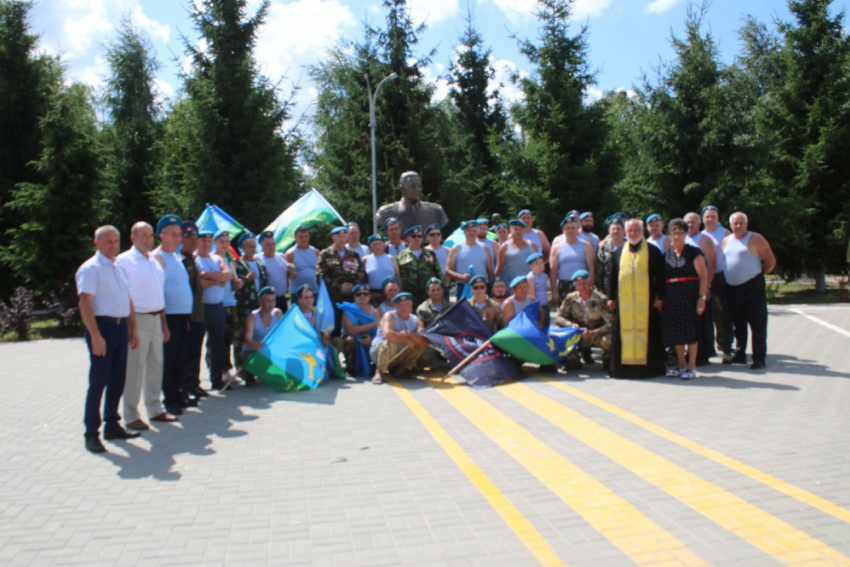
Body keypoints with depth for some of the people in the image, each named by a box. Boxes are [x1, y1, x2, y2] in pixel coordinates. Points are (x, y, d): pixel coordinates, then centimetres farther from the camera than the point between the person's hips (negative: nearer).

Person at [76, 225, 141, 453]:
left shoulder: (119, 268, 17)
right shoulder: (90, 268, -8)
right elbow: (85, 302, -15)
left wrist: (132, 329, 15)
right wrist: (95, 336, -21)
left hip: (121, 327, 8)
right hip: (103, 326, -8)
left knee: (117, 380, 13)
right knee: (98, 382, -2)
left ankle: (112, 425, 25)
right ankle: (91, 433, 8)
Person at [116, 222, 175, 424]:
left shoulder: (155, 261, 15)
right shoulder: (124, 261, -7)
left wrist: (164, 324, 17)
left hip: (156, 318, 7)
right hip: (138, 318, -7)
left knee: (156, 364, 12)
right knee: (135, 367, -3)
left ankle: (155, 409, 23)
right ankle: (131, 415, 7)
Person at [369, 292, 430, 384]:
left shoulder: (416, 320, 1)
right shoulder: (389, 316, -14)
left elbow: (426, 341, -16)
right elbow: (387, 334, -36)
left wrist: (410, 334, -30)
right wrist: (406, 340, -26)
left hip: (399, 355, 6)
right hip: (378, 351, -5)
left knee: (421, 343, -11)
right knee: (390, 344, -37)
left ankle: (401, 369, 0)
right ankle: (379, 372, -15)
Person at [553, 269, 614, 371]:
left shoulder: (601, 299, -17)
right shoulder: (571, 298, -6)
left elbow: (611, 324, -22)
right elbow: (558, 317, -5)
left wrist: (592, 333, -31)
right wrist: (571, 324, -24)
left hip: (597, 336, -3)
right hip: (579, 337, 3)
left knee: (608, 339, -37)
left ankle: (607, 361, 0)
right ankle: (574, 361, 1)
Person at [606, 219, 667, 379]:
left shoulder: (653, 251, 4)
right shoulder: (618, 252, 12)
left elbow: (660, 276, 2)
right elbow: (612, 277, 13)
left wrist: (660, 297, -3)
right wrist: (610, 297, 8)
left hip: (646, 301, -2)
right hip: (624, 302, 2)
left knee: (646, 333, 0)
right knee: (624, 333, 3)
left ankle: (647, 366, 8)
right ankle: (624, 366, 10)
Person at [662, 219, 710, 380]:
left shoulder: (693, 252, -3)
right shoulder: (666, 254, 10)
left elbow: (703, 276, -8)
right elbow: (663, 277, 12)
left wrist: (702, 297, -15)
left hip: (690, 294, -5)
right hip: (671, 296, 5)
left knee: (691, 330, -2)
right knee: (675, 331, 7)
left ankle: (692, 367, 6)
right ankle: (681, 365, 19)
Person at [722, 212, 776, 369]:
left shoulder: (755, 239, -4)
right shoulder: (726, 241, 11)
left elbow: (771, 261, -3)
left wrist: (759, 274, 4)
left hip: (753, 287, -6)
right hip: (732, 289, 6)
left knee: (757, 324, -1)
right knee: (738, 324, 15)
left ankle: (759, 358, 4)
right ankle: (739, 354, 25)